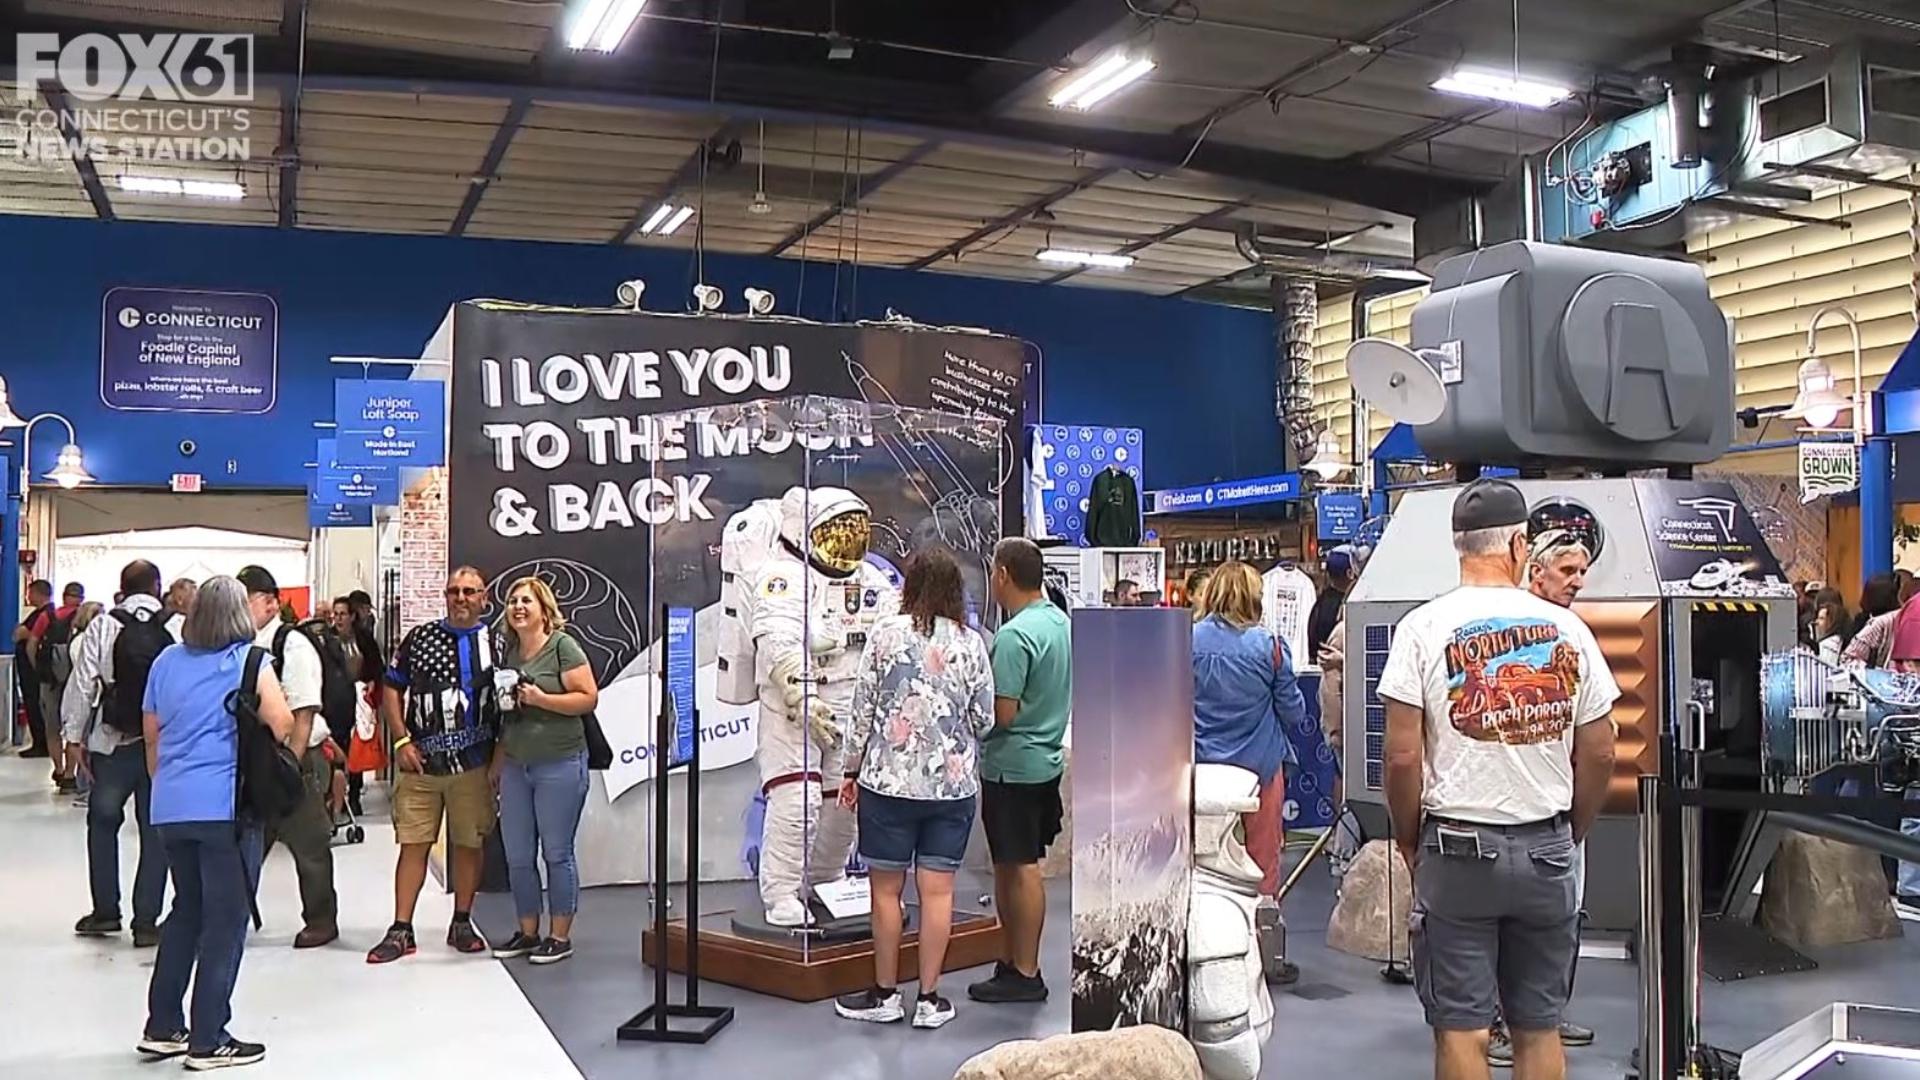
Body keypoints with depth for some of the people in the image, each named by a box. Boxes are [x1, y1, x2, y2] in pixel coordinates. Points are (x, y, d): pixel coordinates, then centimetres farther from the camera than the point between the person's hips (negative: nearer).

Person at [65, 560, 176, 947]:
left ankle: (105, 911, 23)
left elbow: (83, 685, -2)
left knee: (103, 822, 19)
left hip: (113, 742, 1)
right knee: (155, 831, 7)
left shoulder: (102, 627, -3)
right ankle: (146, 921, 9)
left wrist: (75, 736, 7)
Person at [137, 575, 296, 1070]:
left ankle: (162, 1027, 24)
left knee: (186, 910, 19)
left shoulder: (167, 661, 9)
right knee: (226, 920, 2)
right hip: (227, 806, -6)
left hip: (171, 807, 6)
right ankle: (208, 1041, 5)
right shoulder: (248, 661, -7)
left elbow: (152, 735, 16)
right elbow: (283, 726, -14)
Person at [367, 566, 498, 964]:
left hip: (473, 763, 0)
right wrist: (403, 741, -3)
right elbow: (392, 690, 8)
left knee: (469, 844, 8)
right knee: (413, 843, 0)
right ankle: (401, 931, 6)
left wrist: (499, 757, -3)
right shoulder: (419, 637, 6)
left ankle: (462, 924, 21)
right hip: (421, 762, 0)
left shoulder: (494, 644, 4)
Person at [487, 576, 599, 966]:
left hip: (560, 765, -7)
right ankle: (528, 932, 22)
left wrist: (541, 699, -20)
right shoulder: (509, 650, 14)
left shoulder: (563, 646, -6)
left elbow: (589, 698, -13)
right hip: (516, 767, 7)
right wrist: (497, 759, 20)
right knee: (517, 856, 9)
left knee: (557, 852, 0)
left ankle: (560, 936, 10)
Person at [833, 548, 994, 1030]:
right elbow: (984, 720, 2)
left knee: (886, 888, 9)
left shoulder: (885, 633, -5)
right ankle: (929, 999, 12)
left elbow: (863, 709, -3)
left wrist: (852, 771, 7)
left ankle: (885, 994, 18)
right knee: (937, 890, 6)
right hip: (952, 782, 2)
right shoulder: (971, 643, -1)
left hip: (889, 778, -2)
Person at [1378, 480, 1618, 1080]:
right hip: (1547, 850, 3)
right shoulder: (1566, 627, 1)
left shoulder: (1424, 627, -7)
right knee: (1540, 1027, 13)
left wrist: (1408, 842, 4)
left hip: (1458, 849, -3)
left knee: (1461, 1028, 4)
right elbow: (1598, 752, 5)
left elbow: (1403, 756, -11)